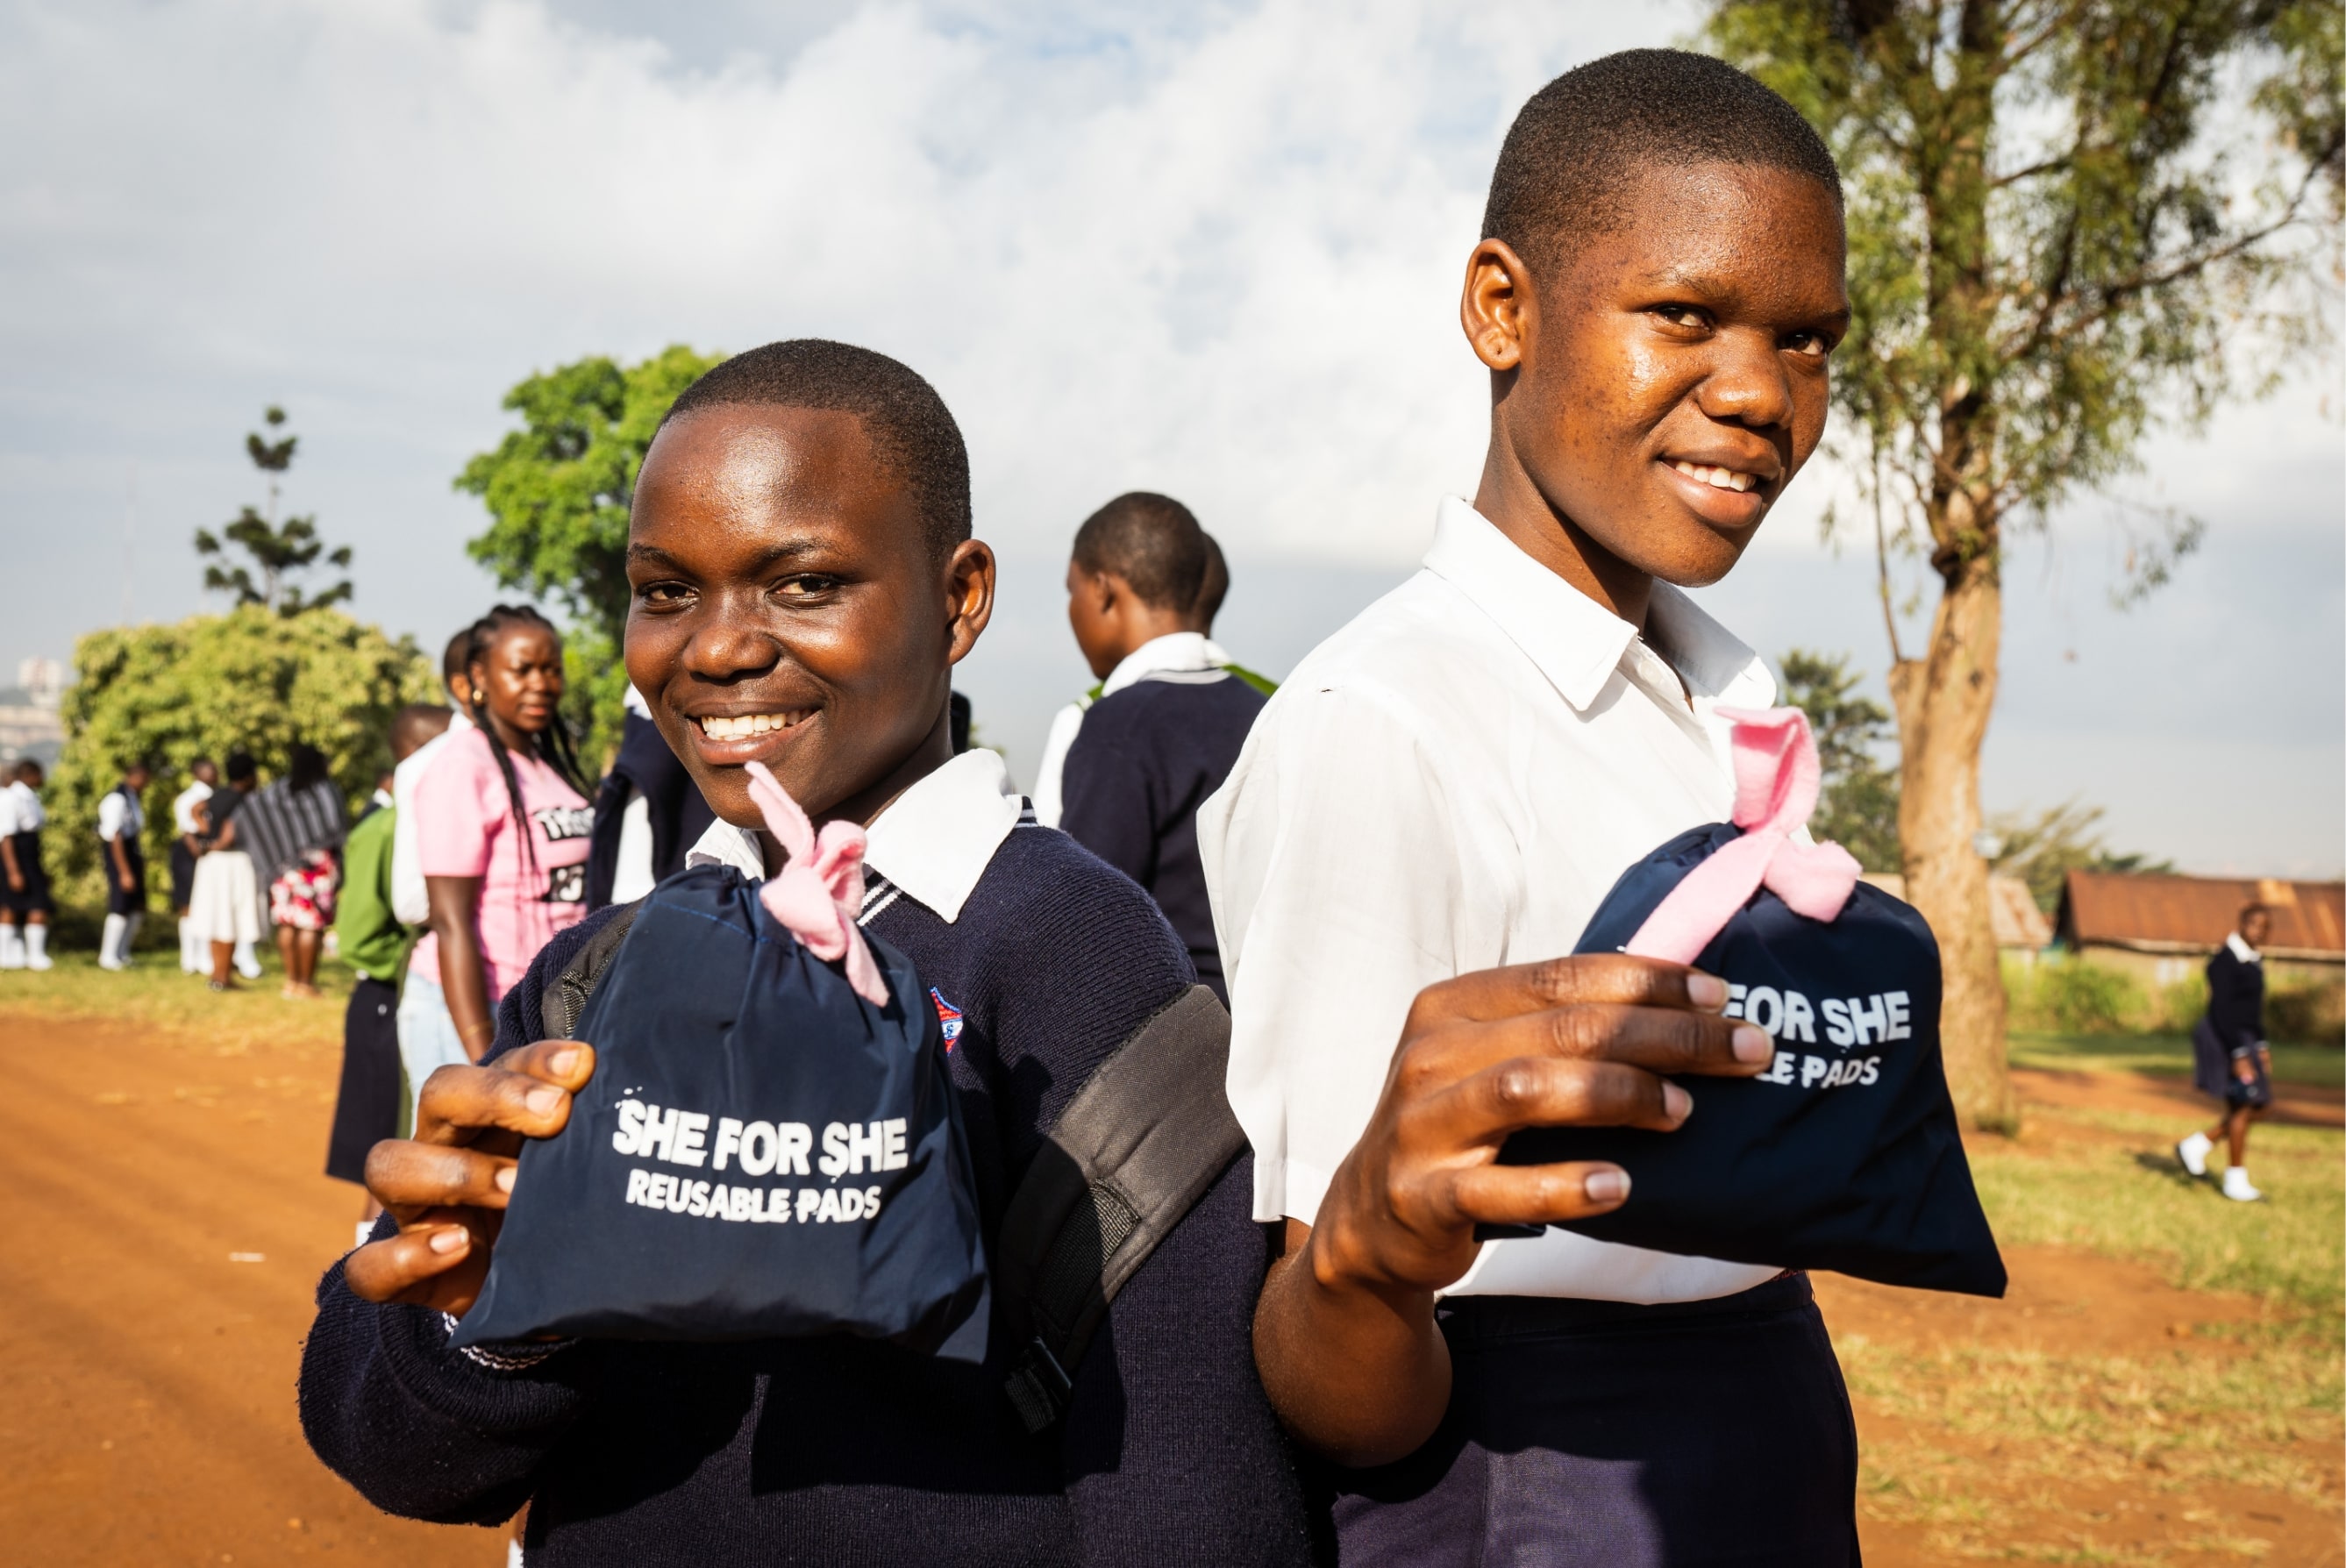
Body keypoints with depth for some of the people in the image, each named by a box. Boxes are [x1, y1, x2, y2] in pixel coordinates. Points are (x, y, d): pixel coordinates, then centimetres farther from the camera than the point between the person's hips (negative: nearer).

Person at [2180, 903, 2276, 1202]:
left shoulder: (2253, 960, 11)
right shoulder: (2224, 961, -18)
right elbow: (2222, 1011, -22)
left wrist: (2261, 1046, 17)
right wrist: (2239, 1054, -24)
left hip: (2244, 1039, 9)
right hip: (2226, 1040, -9)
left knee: (2258, 1106, 11)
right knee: (2242, 1108, -4)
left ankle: (2195, 1146, 19)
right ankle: (2235, 1181, 6)